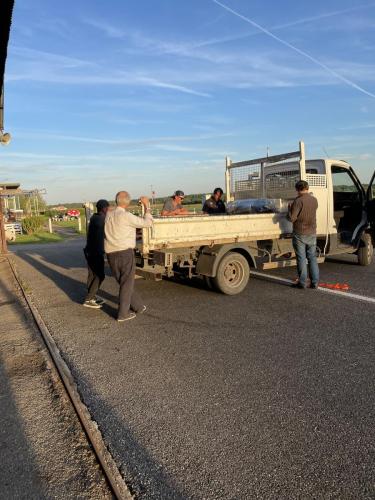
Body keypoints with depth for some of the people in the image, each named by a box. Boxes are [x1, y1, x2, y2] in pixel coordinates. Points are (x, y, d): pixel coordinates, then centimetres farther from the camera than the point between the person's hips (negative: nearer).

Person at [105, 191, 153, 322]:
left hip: (111, 254, 7)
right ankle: (123, 314, 12)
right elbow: (147, 223, -11)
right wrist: (147, 205, 1)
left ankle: (138, 306, 27)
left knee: (123, 282, 17)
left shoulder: (108, 215, 8)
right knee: (127, 284, 6)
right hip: (125, 252, -7)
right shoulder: (126, 216, -12)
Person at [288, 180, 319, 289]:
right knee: (312, 258, 12)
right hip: (312, 233, 5)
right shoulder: (314, 200, 3)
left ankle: (302, 282, 8)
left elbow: (292, 218, -18)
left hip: (300, 234, -5)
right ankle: (315, 282, 14)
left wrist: (290, 208, -1)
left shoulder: (298, 201, -16)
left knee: (301, 258, 2)